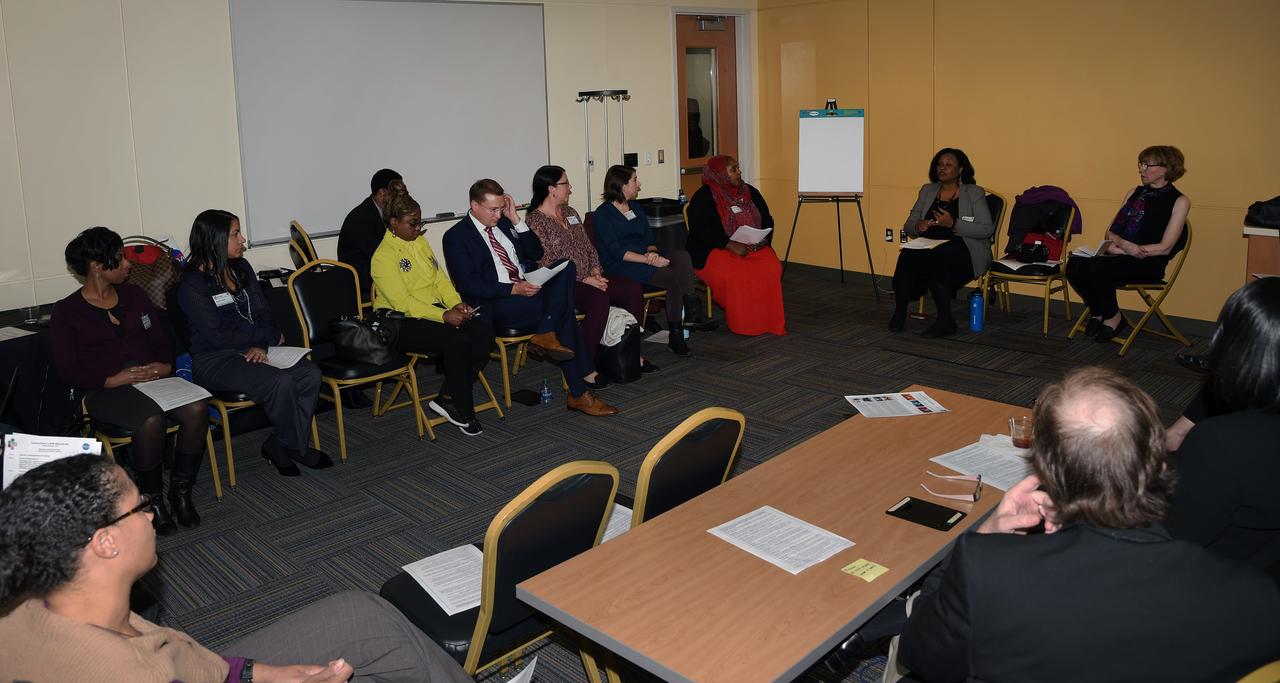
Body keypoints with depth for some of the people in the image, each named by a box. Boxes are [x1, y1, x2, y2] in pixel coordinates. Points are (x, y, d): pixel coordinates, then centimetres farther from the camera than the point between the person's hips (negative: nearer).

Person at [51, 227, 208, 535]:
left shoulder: (134, 294, 18)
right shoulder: (67, 311, 4)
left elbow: (161, 339, 18)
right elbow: (67, 371, -1)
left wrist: (166, 364, -4)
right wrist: (112, 380, -15)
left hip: (152, 380, 4)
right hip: (105, 391, -4)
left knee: (197, 409, -28)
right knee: (152, 420, -36)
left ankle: (181, 492, -13)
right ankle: (153, 500, -14)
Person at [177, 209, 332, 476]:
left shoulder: (241, 267, 10)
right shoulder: (192, 284, -11)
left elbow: (263, 311, 9)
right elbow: (219, 336, -17)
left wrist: (261, 344, -12)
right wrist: (270, 337, -10)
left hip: (253, 350, 7)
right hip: (213, 361, -7)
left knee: (310, 374, -19)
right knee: (280, 381, -31)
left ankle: (279, 445, -4)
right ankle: (295, 447, -6)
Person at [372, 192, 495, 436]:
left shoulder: (420, 242, 15)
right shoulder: (384, 256, -10)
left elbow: (439, 278, 13)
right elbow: (402, 302, -18)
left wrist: (456, 304, -7)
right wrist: (444, 316, -25)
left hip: (434, 310, 8)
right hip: (402, 323, -8)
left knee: (484, 331, -16)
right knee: (457, 340, -31)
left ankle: (447, 398, -12)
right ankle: (463, 410, -15)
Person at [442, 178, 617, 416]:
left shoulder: (504, 222, 17)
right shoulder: (456, 237, -3)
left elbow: (536, 254, 15)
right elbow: (468, 286, -13)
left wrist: (515, 219, 4)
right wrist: (514, 289, -22)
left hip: (528, 291, 7)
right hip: (496, 305, -7)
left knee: (567, 267, -19)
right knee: (564, 312, -25)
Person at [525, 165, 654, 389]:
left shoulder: (570, 212, 17)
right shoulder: (534, 222, -10)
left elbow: (588, 246, 20)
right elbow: (546, 265, -17)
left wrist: (595, 270, -1)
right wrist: (584, 279, -18)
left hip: (587, 278, 8)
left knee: (633, 289, -9)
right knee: (600, 299, -35)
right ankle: (585, 369, -29)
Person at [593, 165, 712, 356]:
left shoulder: (636, 208, 21)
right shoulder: (603, 213, -3)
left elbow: (650, 240, 15)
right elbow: (616, 251, -14)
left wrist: (652, 252, -10)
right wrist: (649, 260, -21)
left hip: (644, 259, 7)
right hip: (619, 266, -7)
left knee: (682, 255, -23)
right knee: (674, 278, -27)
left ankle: (689, 315, -30)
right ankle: (674, 335, -21)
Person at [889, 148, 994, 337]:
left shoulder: (975, 193, 5)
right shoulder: (927, 191, 19)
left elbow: (987, 229, -6)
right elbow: (908, 225, 17)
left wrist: (953, 224, -17)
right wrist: (918, 226, -9)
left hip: (965, 250, -3)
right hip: (929, 247, 4)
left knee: (936, 258, -37)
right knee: (907, 256, -31)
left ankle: (945, 320, -28)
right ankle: (899, 311, -22)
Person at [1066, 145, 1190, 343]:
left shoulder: (1179, 201, 1)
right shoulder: (1135, 192, 19)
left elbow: (1165, 248, -8)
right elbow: (1110, 230, 14)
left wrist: (1123, 249, -14)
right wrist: (1121, 244, -10)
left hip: (1148, 264, -5)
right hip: (1120, 257, 6)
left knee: (1097, 268, -33)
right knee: (1074, 266, -24)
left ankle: (1112, 319, -9)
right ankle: (1098, 312, -1)